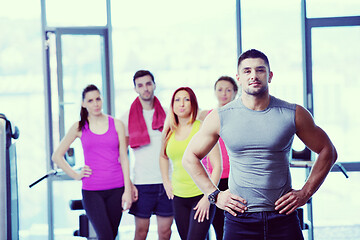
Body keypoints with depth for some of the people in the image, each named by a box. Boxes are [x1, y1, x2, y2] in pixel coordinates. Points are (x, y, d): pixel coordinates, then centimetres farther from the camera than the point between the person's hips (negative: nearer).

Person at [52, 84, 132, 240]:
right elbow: (57, 156, 11)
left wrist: (127, 190, -1)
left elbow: (123, 158, 5)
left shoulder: (116, 125, 6)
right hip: (91, 190, -2)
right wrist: (76, 175, 2)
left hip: (116, 189, 2)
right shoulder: (79, 127, 5)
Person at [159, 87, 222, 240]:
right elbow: (163, 156, 29)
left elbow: (217, 165, -10)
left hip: (201, 196, -5)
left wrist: (208, 197, -14)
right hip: (179, 198, 5)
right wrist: (166, 182, 17)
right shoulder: (169, 133, 7)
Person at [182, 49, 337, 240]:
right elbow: (190, 157, 12)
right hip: (238, 219, 0)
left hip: (283, 218, 0)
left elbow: (328, 152, 10)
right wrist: (214, 195, 3)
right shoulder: (220, 117, 1)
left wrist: (305, 193, 2)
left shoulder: (293, 114, 0)